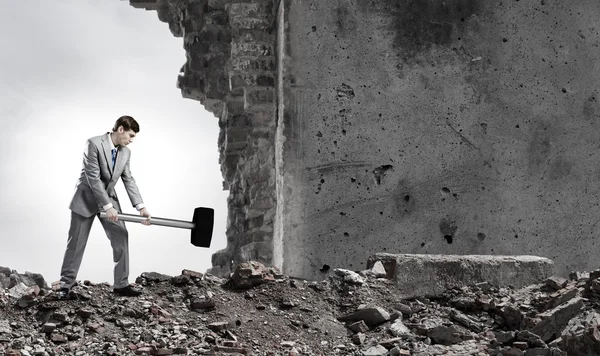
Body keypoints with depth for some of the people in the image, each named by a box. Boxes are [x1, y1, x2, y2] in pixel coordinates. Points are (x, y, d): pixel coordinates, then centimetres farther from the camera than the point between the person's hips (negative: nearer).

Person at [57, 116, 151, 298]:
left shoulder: (125, 152, 0)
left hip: (109, 198, 6)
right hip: (86, 198, -6)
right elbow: (93, 177, -25)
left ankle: (121, 284, 4)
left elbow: (129, 180, 1)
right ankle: (66, 284, 12)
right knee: (76, 242, 1)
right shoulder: (94, 144, -21)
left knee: (121, 238, -3)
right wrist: (107, 206, -27)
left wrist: (140, 206, -11)